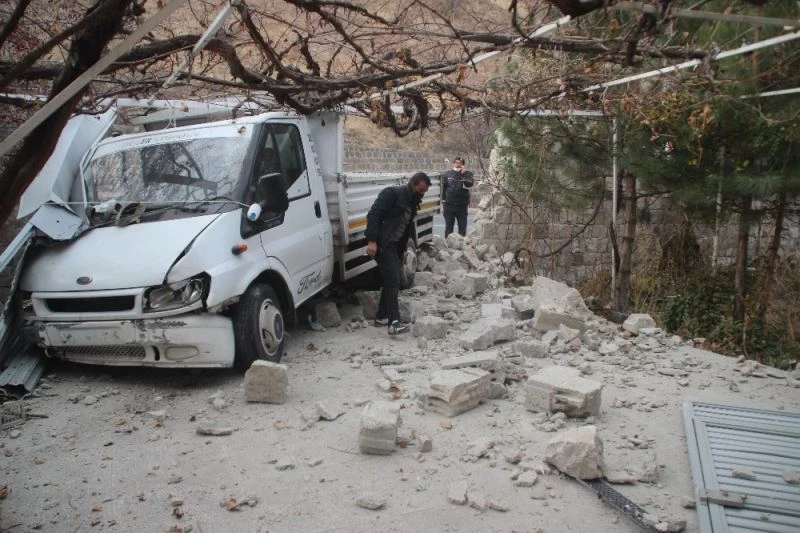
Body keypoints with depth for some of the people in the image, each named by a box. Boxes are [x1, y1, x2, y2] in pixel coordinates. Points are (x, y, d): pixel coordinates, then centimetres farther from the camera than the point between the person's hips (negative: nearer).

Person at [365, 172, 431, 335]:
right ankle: (394, 322, -19)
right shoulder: (392, 193, -13)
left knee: (392, 280, 13)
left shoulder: (413, 203, 15)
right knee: (393, 280, -16)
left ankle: (381, 316, 25)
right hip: (382, 244, -10)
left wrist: (403, 250, 24)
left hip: (394, 246, 10)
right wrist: (372, 241, -29)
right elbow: (373, 215, -22)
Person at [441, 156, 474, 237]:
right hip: (449, 206, 1)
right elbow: (443, 190, 7)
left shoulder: (467, 174, 1)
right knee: (448, 228, 8)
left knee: (462, 228, 6)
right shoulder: (447, 174, 4)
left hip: (462, 206, -1)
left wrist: (464, 173, -25)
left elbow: (469, 184, -19)